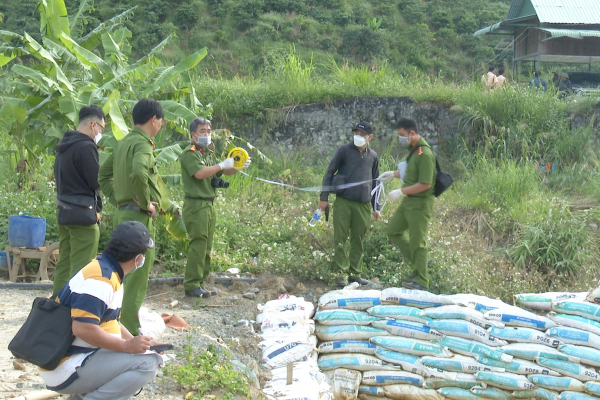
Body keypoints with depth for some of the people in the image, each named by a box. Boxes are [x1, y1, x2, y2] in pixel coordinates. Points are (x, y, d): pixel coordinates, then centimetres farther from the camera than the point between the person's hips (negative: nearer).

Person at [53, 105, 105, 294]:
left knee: (64, 263, 14)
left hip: (64, 213, 9)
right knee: (82, 268, -6)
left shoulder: (64, 146, 13)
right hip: (83, 215, -9)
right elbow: (97, 181, -17)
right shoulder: (86, 147, -15)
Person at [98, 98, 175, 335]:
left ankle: (120, 323, 26)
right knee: (137, 276, -5)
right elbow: (138, 173, -32)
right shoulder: (142, 144, -13)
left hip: (123, 213, 9)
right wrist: (146, 203, -20)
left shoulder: (123, 143, 15)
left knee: (127, 274, 18)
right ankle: (130, 332, -2)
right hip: (139, 217, -9)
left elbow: (104, 175, 22)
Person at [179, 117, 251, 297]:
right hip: (196, 205, -9)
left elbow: (223, 172, 26)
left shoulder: (207, 153, 20)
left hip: (209, 205, 9)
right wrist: (223, 164, -19)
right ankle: (191, 286, -7)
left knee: (206, 247, 11)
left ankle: (200, 283, 17)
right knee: (198, 245, -11)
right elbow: (199, 173, -24)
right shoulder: (189, 154, -8)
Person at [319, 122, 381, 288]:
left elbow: (375, 182, 21)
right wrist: (324, 197, -3)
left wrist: (376, 207, 18)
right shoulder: (344, 150, 2)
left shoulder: (373, 156, 12)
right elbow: (329, 173, 3)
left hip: (363, 205, 3)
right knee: (340, 238, -3)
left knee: (358, 240, 7)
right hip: (343, 201, -3)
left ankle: (355, 272, 16)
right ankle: (341, 272, 3)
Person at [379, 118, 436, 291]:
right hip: (409, 201, 10)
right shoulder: (413, 150, 7)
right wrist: (393, 174, 12)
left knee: (417, 241, -1)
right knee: (393, 230, 16)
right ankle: (416, 263, 26)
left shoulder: (424, 154, -22)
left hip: (420, 203, -10)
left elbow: (425, 184, -25)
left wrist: (401, 192, -20)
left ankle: (421, 281, 10)